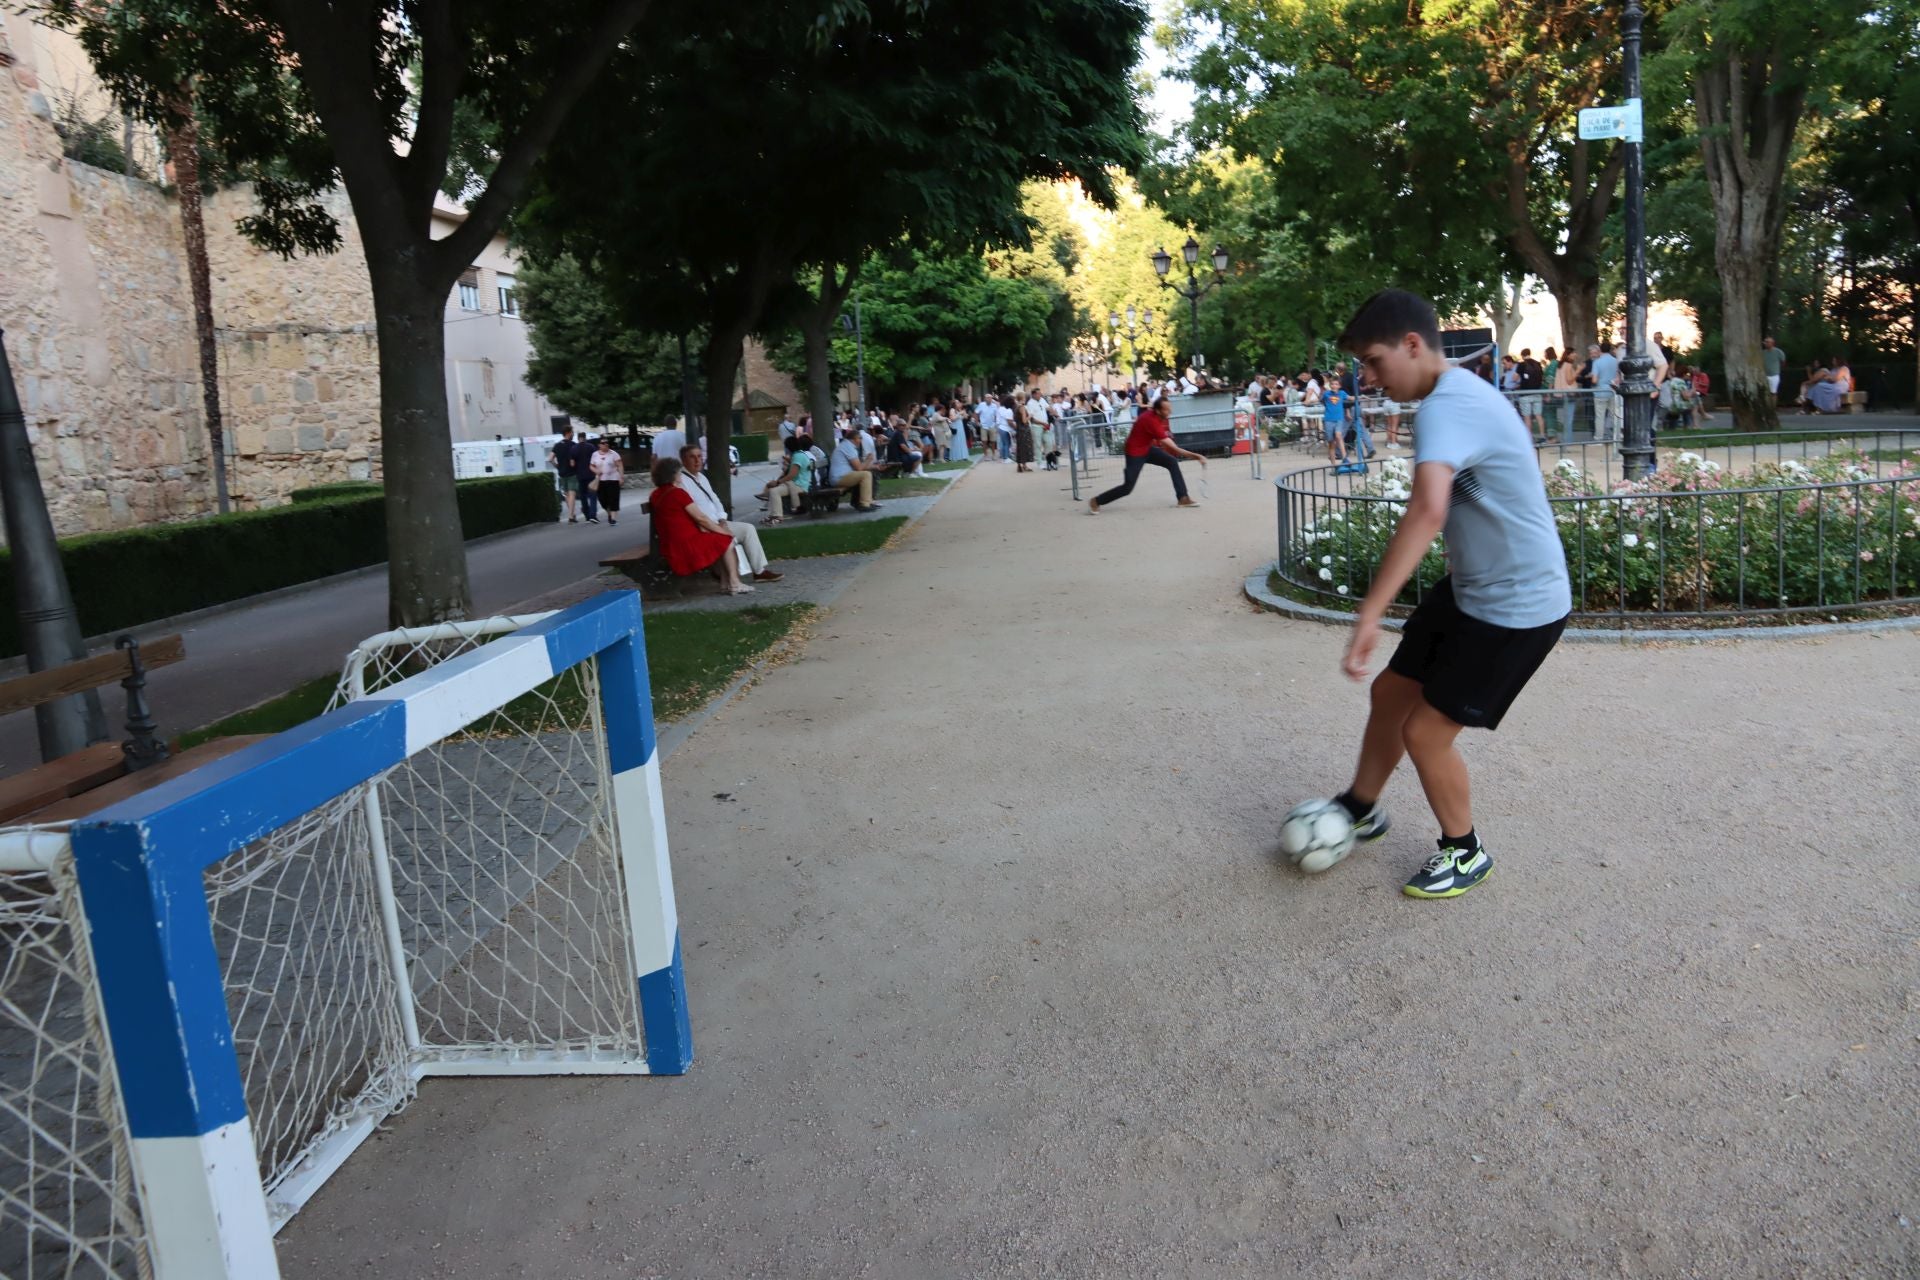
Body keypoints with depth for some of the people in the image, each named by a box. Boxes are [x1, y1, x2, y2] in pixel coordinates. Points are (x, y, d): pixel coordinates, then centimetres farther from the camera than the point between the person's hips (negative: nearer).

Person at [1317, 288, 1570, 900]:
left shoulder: (1444, 407, -27)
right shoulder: (1460, 391, 6)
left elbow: (1427, 511, -46)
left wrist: (1369, 615, -50)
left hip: (1516, 607, -10)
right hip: (1471, 585, 10)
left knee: (1425, 732, -2)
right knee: (1391, 691, 15)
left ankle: (1465, 853, 22)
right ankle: (1361, 809, 36)